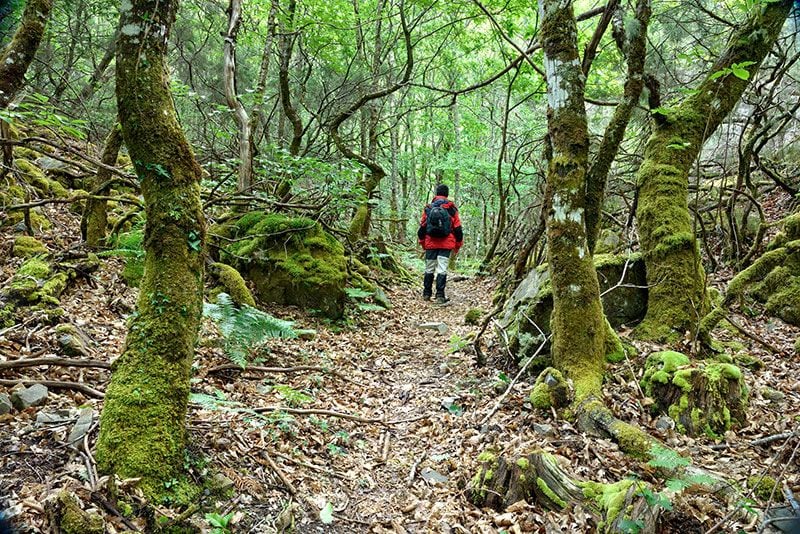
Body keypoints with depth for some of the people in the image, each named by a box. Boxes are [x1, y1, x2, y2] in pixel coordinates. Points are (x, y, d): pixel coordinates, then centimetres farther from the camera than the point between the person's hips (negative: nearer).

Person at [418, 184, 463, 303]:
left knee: (429, 269, 12)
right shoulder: (452, 209, 1)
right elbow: (458, 229, 3)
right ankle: (440, 295, -5)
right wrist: (457, 246, 13)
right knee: (442, 269, -2)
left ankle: (427, 293, 20)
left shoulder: (428, 208, 4)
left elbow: (422, 227, 7)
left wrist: (423, 243, 19)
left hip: (431, 244, 2)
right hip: (446, 244, -2)